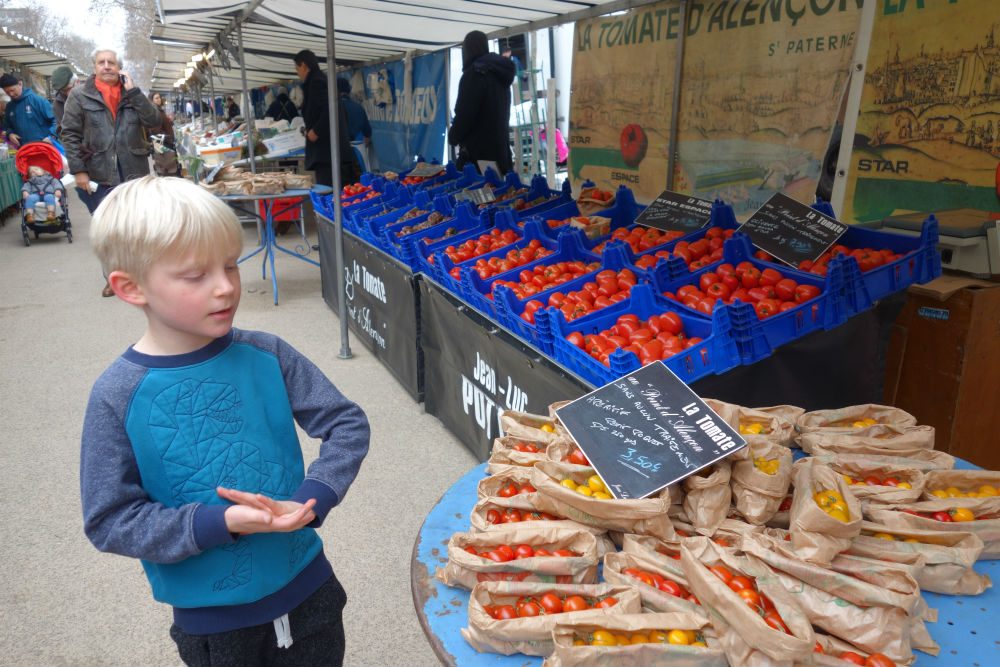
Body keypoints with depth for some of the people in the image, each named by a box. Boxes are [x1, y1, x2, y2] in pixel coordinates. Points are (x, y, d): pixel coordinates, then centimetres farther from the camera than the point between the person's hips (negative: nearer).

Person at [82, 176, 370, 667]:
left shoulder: (264, 355, -10)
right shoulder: (118, 397, -16)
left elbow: (348, 424, -6)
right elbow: (108, 520, -12)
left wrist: (309, 502, -20)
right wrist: (218, 523, -24)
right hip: (211, 620, -2)